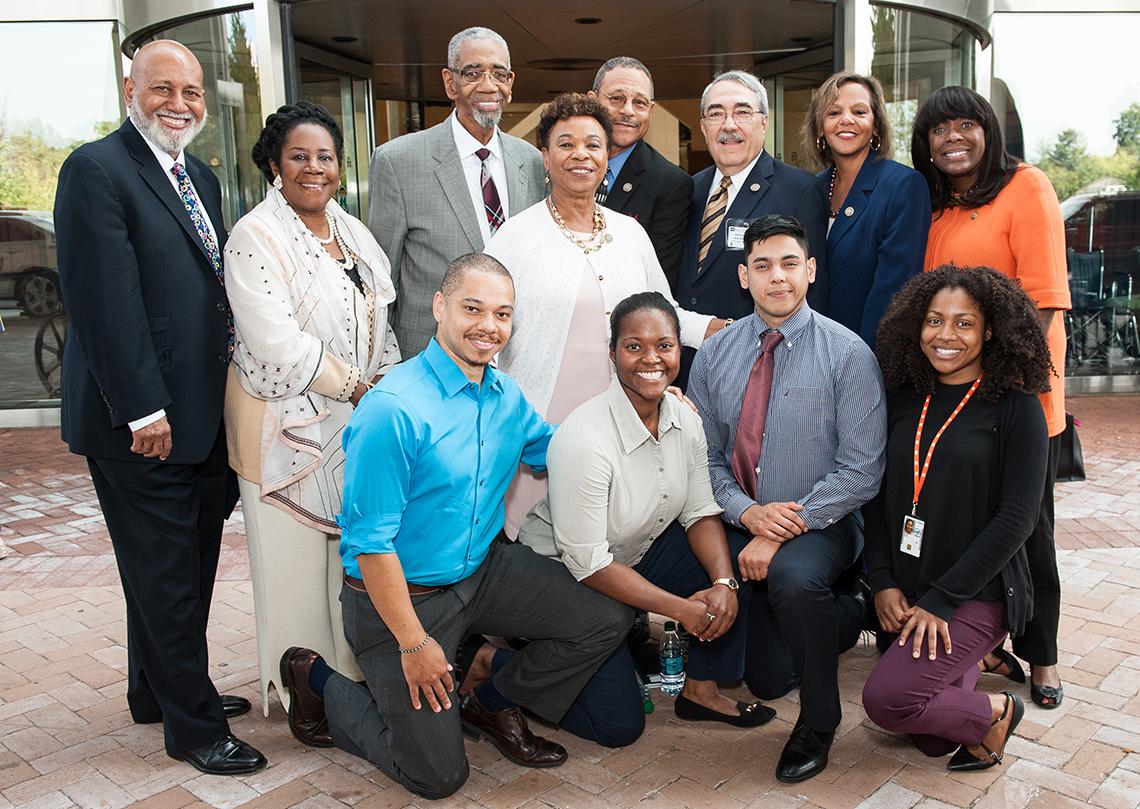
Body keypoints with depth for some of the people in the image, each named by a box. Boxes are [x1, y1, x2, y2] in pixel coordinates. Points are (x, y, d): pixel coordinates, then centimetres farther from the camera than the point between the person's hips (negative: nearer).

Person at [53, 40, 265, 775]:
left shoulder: (201, 178, 15)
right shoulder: (96, 170, -11)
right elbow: (107, 300, -18)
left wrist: (230, 396, 8)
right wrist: (143, 410, -19)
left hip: (202, 413, 8)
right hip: (144, 422, -8)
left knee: (189, 562, 18)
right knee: (167, 572, 4)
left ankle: (160, 689, 37)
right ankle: (193, 725, 18)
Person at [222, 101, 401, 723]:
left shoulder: (352, 231, 12)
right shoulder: (255, 238, -11)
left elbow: (379, 323, 17)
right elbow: (278, 343, -19)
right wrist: (356, 386, -13)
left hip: (359, 419, 6)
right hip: (288, 424, -6)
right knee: (296, 558, 4)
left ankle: (353, 670, 29)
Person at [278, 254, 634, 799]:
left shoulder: (505, 395, -1)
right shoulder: (392, 409, -25)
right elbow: (371, 541, -22)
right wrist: (414, 643, -18)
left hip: (485, 569, 7)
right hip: (400, 593, -7)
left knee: (607, 621, -2)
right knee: (438, 777, 3)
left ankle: (490, 706, 19)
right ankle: (317, 681, 23)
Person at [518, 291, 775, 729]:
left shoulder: (685, 418, -8)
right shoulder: (584, 440, -31)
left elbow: (701, 512, 0)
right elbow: (587, 561, -27)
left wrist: (723, 583, -19)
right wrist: (679, 608, -23)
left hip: (640, 552, 7)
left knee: (739, 559, -10)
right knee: (620, 720, -7)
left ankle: (701, 690, 6)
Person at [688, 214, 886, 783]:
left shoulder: (847, 353, -11)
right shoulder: (715, 354, 1)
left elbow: (860, 469, -15)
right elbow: (705, 455, 2)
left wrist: (784, 532, -22)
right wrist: (747, 512, -16)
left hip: (820, 525, -4)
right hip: (741, 525, 4)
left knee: (791, 576, -39)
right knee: (766, 680, 6)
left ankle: (819, 720, -11)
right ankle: (849, 615, 36)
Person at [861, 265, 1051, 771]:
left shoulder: (1015, 407, -9)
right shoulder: (905, 398, 4)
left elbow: (1016, 519, -13)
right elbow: (879, 496, 6)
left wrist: (940, 599, -16)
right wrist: (883, 581, -5)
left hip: (977, 593, -4)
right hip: (905, 594, 5)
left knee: (886, 699, -19)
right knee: (932, 742, 5)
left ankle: (993, 712, 8)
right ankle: (975, 660, 32)